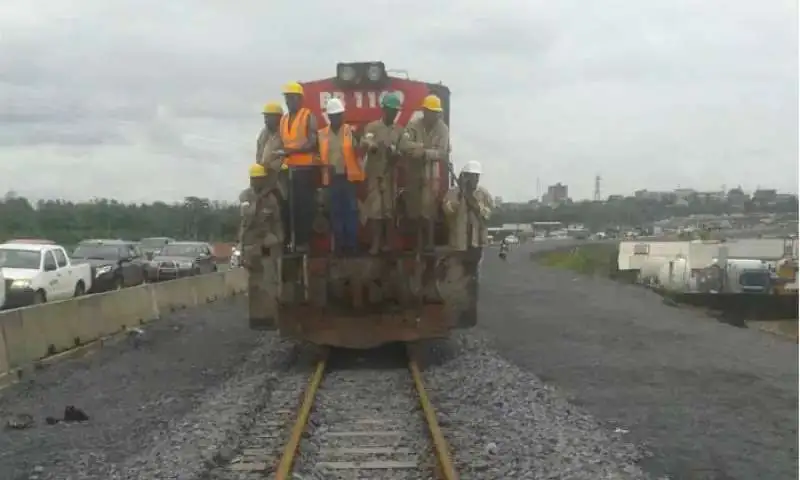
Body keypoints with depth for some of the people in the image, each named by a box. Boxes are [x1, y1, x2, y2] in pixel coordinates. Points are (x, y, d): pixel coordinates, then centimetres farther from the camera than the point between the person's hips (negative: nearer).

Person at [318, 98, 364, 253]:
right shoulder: (322, 134, 8)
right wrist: (326, 166, -5)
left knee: (351, 211, -1)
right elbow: (320, 156, 11)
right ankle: (339, 245, 12)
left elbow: (359, 151, -8)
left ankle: (352, 245, 5)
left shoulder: (351, 131, 1)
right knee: (336, 213, 6)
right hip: (332, 179, 2)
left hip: (349, 177, -2)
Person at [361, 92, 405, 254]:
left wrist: (395, 153, -16)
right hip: (374, 174, -2)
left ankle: (386, 241, 13)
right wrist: (370, 145, -33)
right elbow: (364, 144, -11)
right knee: (374, 208, -5)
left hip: (391, 175, 2)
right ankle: (375, 243, -3)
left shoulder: (400, 130, 10)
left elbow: (401, 153, 6)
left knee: (389, 208, 3)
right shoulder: (372, 127, 4)